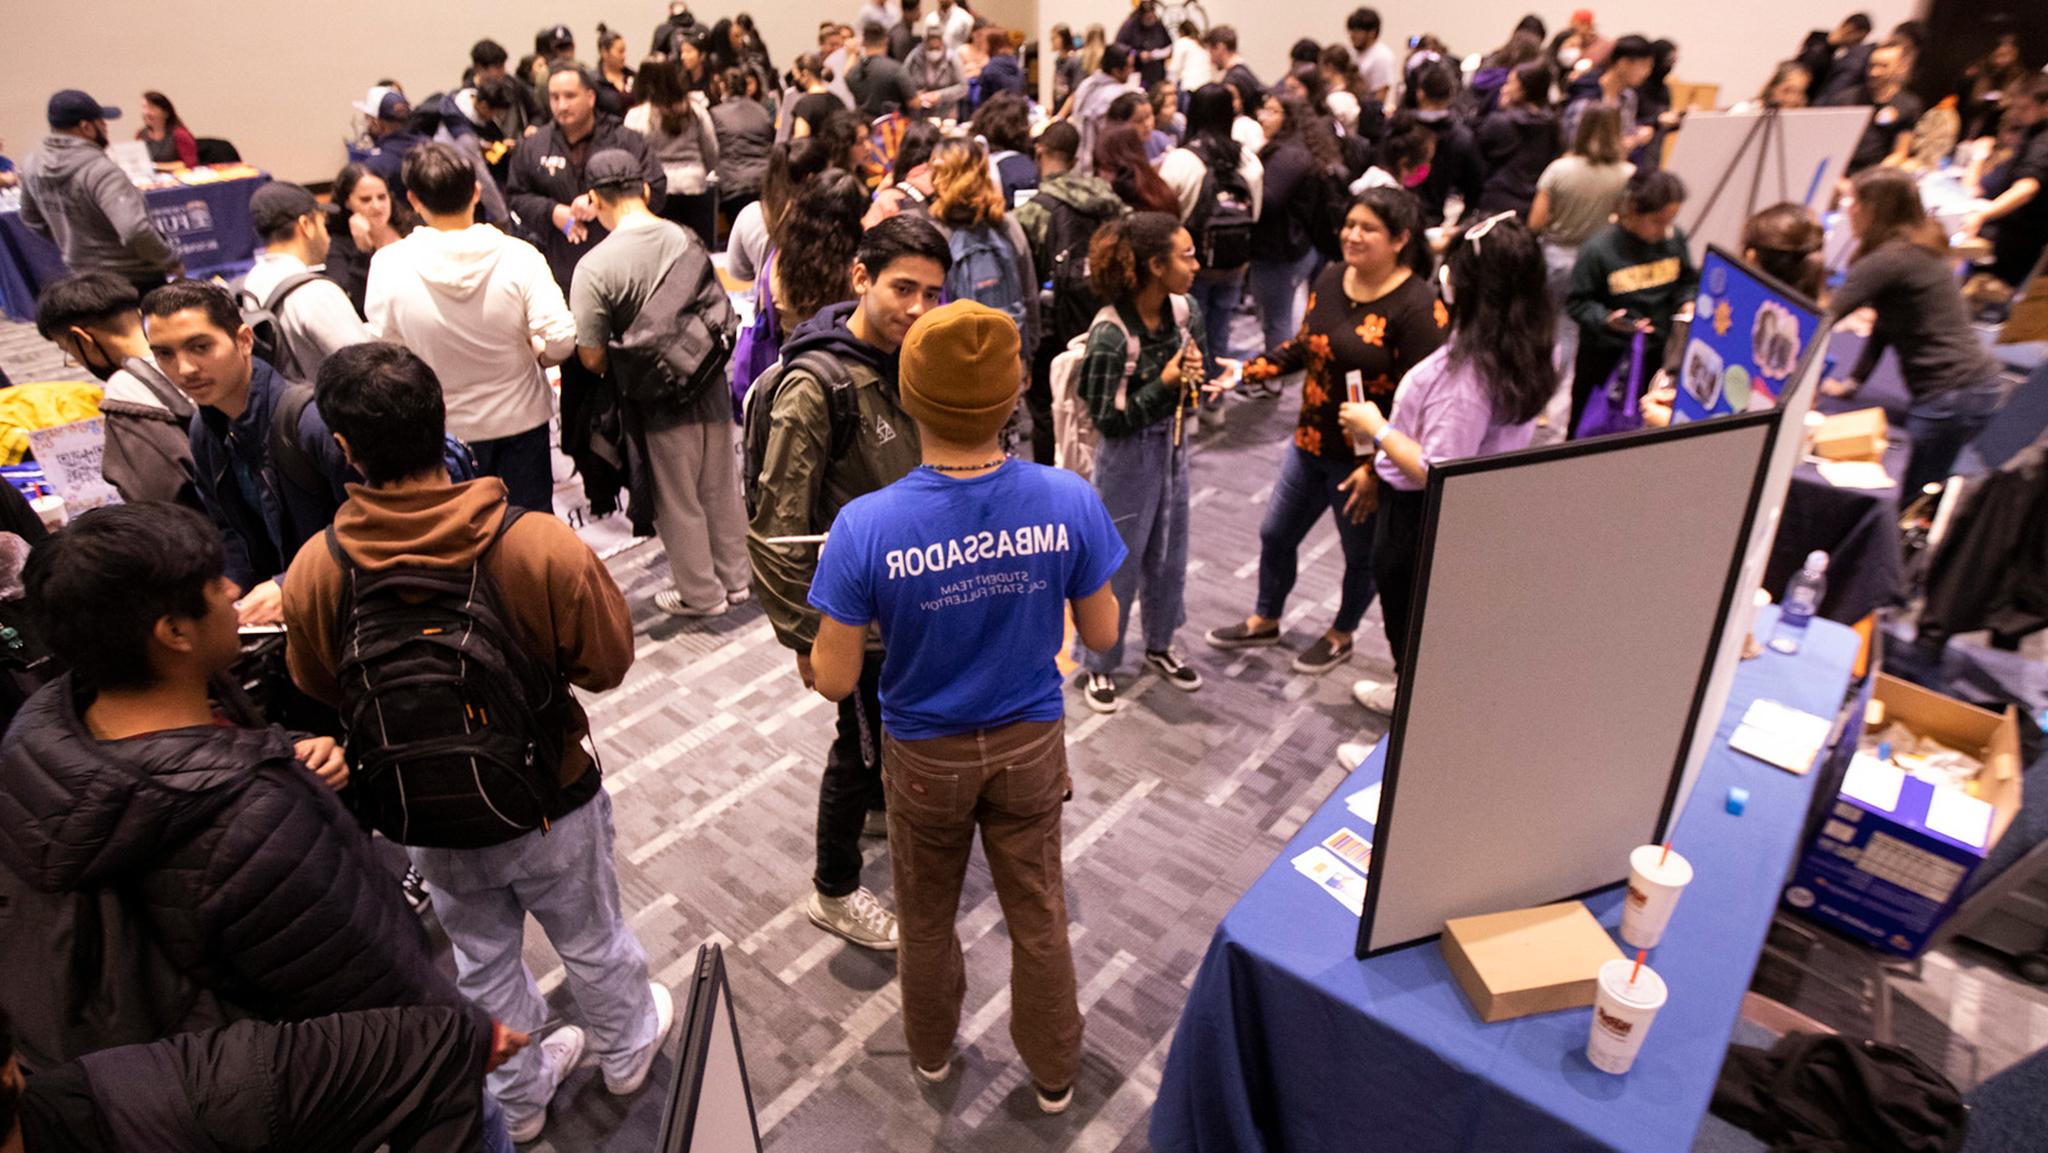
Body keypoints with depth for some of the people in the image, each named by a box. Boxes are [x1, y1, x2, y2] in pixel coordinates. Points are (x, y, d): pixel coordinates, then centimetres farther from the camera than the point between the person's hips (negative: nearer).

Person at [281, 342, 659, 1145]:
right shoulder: (542, 549, -29)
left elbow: (319, 691, -1)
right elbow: (608, 663, -16)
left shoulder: (314, 572, -20)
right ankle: (627, 1049, 50)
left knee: (480, 962, 26)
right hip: (552, 803, -2)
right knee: (591, 941, 24)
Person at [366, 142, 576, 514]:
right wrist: (536, 356, 0)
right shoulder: (518, 256, -18)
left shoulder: (389, 265, -15)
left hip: (441, 430, 1)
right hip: (520, 420, 0)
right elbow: (560, 341, -21)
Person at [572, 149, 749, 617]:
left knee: (678, 501, 13)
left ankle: (700, 593, 27)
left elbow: (592, 357, -14)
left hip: (660, 401, -4)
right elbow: (722, 317, 5)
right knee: (721, 487, 19)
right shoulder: (689, 239, -4)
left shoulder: (595, 267, -18)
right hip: (711, 386, 5)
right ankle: (735, 578, 34)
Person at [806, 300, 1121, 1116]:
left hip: (924, 757, -1)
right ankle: (1053, 1073, 45)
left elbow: (834, 681, -18)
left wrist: (822, 639, 3)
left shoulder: (866, 527, -27)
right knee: (1038, 917, 23)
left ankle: (931, 1052, 52)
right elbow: (1100, 634, -8)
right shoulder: (1069, 501, -22)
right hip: (1031, 746, 1)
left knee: (927, 917, 26)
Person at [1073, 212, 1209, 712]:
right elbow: (1107, 418, -20)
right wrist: (1164, 382, -26)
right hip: (1127, 459, -6)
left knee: (1169, 557, 21)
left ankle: (1160, 645, 43)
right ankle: (1099, 664, 29)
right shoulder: (1110, 335, -26)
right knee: (1117, 566, 9)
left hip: (1173, 447, 7)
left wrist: (1195, 373, -15)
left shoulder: (1183, 310, -7)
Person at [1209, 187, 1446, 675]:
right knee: (1275, 535, 19)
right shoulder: (1330, 279, -1)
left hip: (1363, 460, -6)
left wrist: (1377, 469, -22)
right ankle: (1264, 621, 43)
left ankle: (1341, 636, 42)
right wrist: (1247, 371, -3)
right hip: (1310, 443, 7)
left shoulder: (1417, 305, -21)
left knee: (1361, 553, 17)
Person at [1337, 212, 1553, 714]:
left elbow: (1437, 475, -32)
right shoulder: (1525, 353, -5)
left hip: (1419, 520, -8)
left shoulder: (1466, 372, -33)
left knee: (1408, 621, 14)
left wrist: (1377, 430, -22)